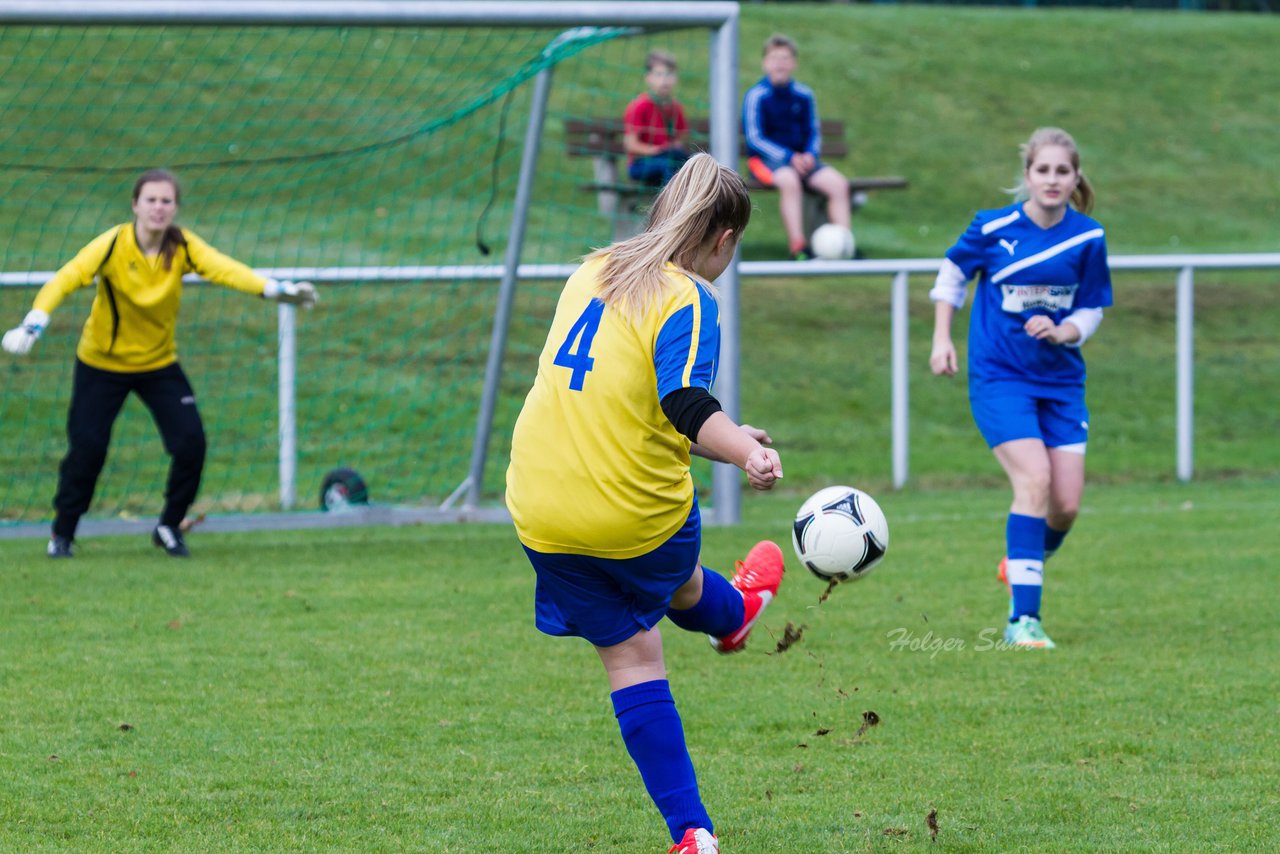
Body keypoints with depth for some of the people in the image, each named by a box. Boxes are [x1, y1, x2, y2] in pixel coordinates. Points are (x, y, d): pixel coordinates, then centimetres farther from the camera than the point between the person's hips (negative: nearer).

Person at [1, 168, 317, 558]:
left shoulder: (183, 246, -14)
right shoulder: (113, 245, -22)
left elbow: (223, 268, -29)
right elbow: (66, 279, -30)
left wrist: (273, 289, -45)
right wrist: (34, 323, -46)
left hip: (159, 362, 3)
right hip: (102, 363, -2)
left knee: (191, 442, -10)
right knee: (86, 449, -7)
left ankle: (170, 526, 13)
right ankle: (62, 534, 15)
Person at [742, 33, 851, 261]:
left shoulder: (804, 95, 7)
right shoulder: (756, 96, -7)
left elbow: (813, 132, 15)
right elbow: (754, 139, -10)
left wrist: (810, 154, -8)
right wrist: (788, 158, -19)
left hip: (799, 159, 5)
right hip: (765, 160, -5)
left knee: (838, 183, -17)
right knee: (789, 180, -38)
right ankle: (797, 247, -37)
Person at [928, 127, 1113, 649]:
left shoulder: (1088, 239, -3)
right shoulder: (993, 229, -8)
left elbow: (1091, 311, 6)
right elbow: (953, 274, 9)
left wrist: (1061, 331, -14)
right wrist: (942, 339, 3)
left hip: (1061, 380, 3)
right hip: (999, 377, -3)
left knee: (1066, 503, -2)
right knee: (1034, 480, -22)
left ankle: (1025, 558, 35)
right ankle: (1023, 619, -20)